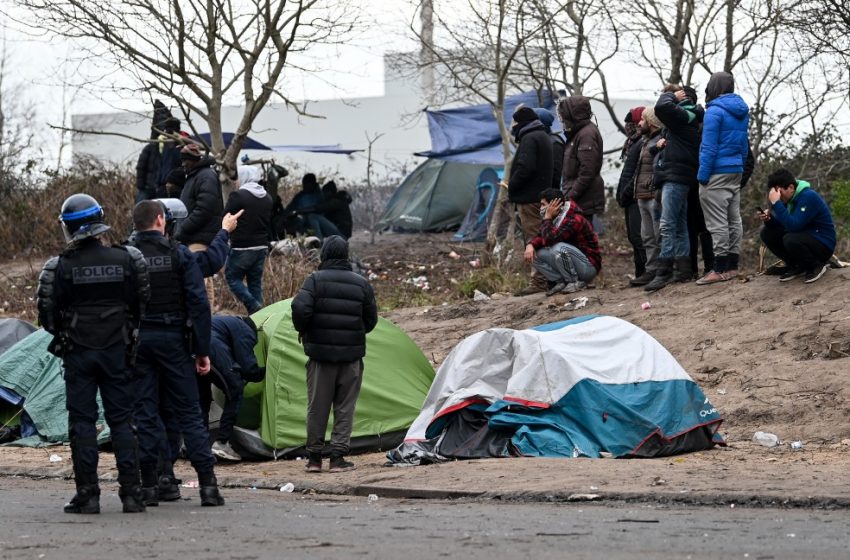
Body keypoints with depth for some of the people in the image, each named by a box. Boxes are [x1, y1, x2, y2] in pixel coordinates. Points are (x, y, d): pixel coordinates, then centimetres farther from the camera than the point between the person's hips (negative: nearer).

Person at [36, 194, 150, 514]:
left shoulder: (60, 268, -10)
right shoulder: (127, 260, -2)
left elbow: (47, 316, -5)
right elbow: (143, 305, 4)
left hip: (78, 352, -2)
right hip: (117, 351, 2)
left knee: (82, 422, 3)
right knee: (122, 421, 8)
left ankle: (88, 495, -1)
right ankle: (131, 493, 4)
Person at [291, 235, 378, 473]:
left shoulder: (315, 280, -6)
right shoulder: (361, 284, 2)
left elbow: (300, 308, -18)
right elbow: (371, 320, 7)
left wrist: (302, 330, 1)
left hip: (320, 353, -1)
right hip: (351, 355, 1)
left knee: (317, 406, 7)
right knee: (345, 407, 7)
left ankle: (314, 458, 11)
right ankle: (338, 457, 3)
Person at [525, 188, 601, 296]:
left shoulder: (573, 219, -22)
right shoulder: (556, 219, 7)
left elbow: (550, 239, -31)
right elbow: (541, 237, 7)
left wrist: (547, 217, -20)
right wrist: (530, 245, -14)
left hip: (589, 266, -8)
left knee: (559, 248, -35)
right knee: (536, 254, -4)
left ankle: (574, 282, -16)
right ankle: (560, 282, -5)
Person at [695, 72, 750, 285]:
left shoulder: (714, 111, -13)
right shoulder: (742, 111, 12)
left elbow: (709, 147, -16)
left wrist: (703, 175, -12)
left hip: (717, 172, -9)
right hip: (736, 171, 9)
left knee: (717, 223, -7)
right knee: (734, 220, 11)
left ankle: (720, 269, -8)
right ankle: (732, 266, 15)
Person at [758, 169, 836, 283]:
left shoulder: (809, 197, -22)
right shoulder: (788, 198, 3)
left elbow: (793, 226, -32)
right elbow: (781, 225, 8)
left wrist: (776, 203, -31)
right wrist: (768, 219, -13)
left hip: (823, 245, -8)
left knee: (790, 239, -35)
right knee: (767, 233, -1)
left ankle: (816, 265, -8)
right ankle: (795, 265, 6)